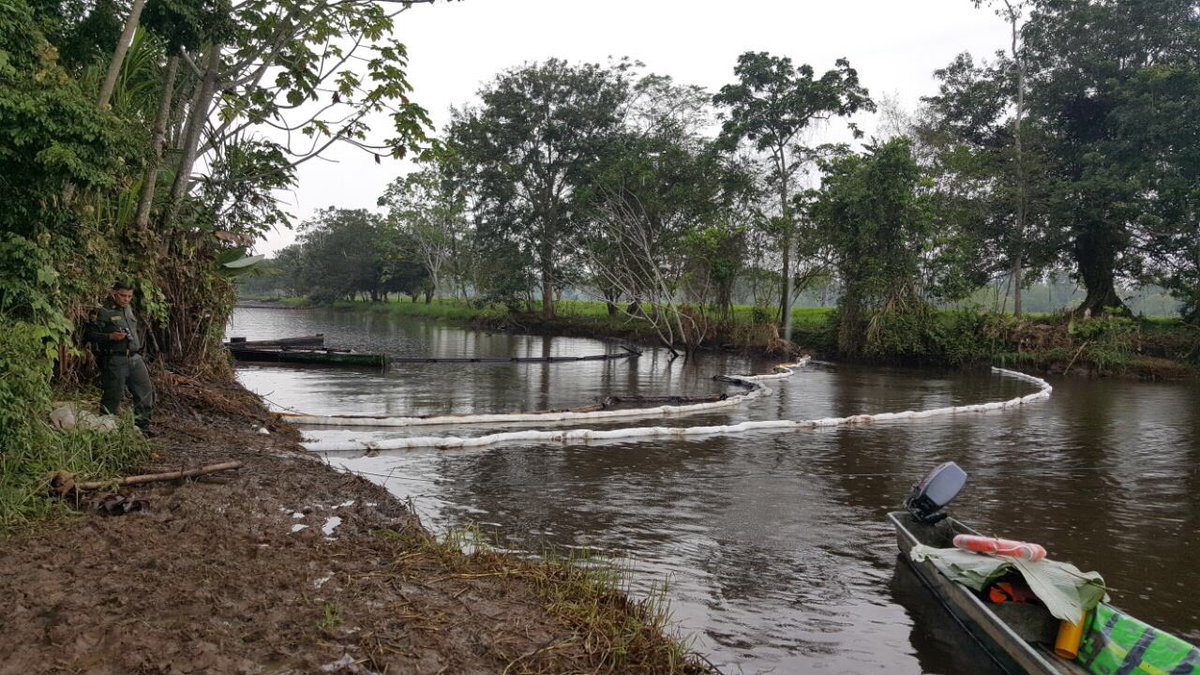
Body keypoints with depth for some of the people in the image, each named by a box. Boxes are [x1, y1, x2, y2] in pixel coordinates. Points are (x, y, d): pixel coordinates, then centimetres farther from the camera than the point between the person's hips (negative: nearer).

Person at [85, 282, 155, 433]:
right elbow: (90, 334, -10)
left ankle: (143, 426, 15)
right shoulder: (103, 313, -6)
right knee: (113, 395, -1)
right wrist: (111, 337, -21)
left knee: (146, 391, 5)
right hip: (115, 360, -7)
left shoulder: (128, 310, 16)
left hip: (135, 358, 7)